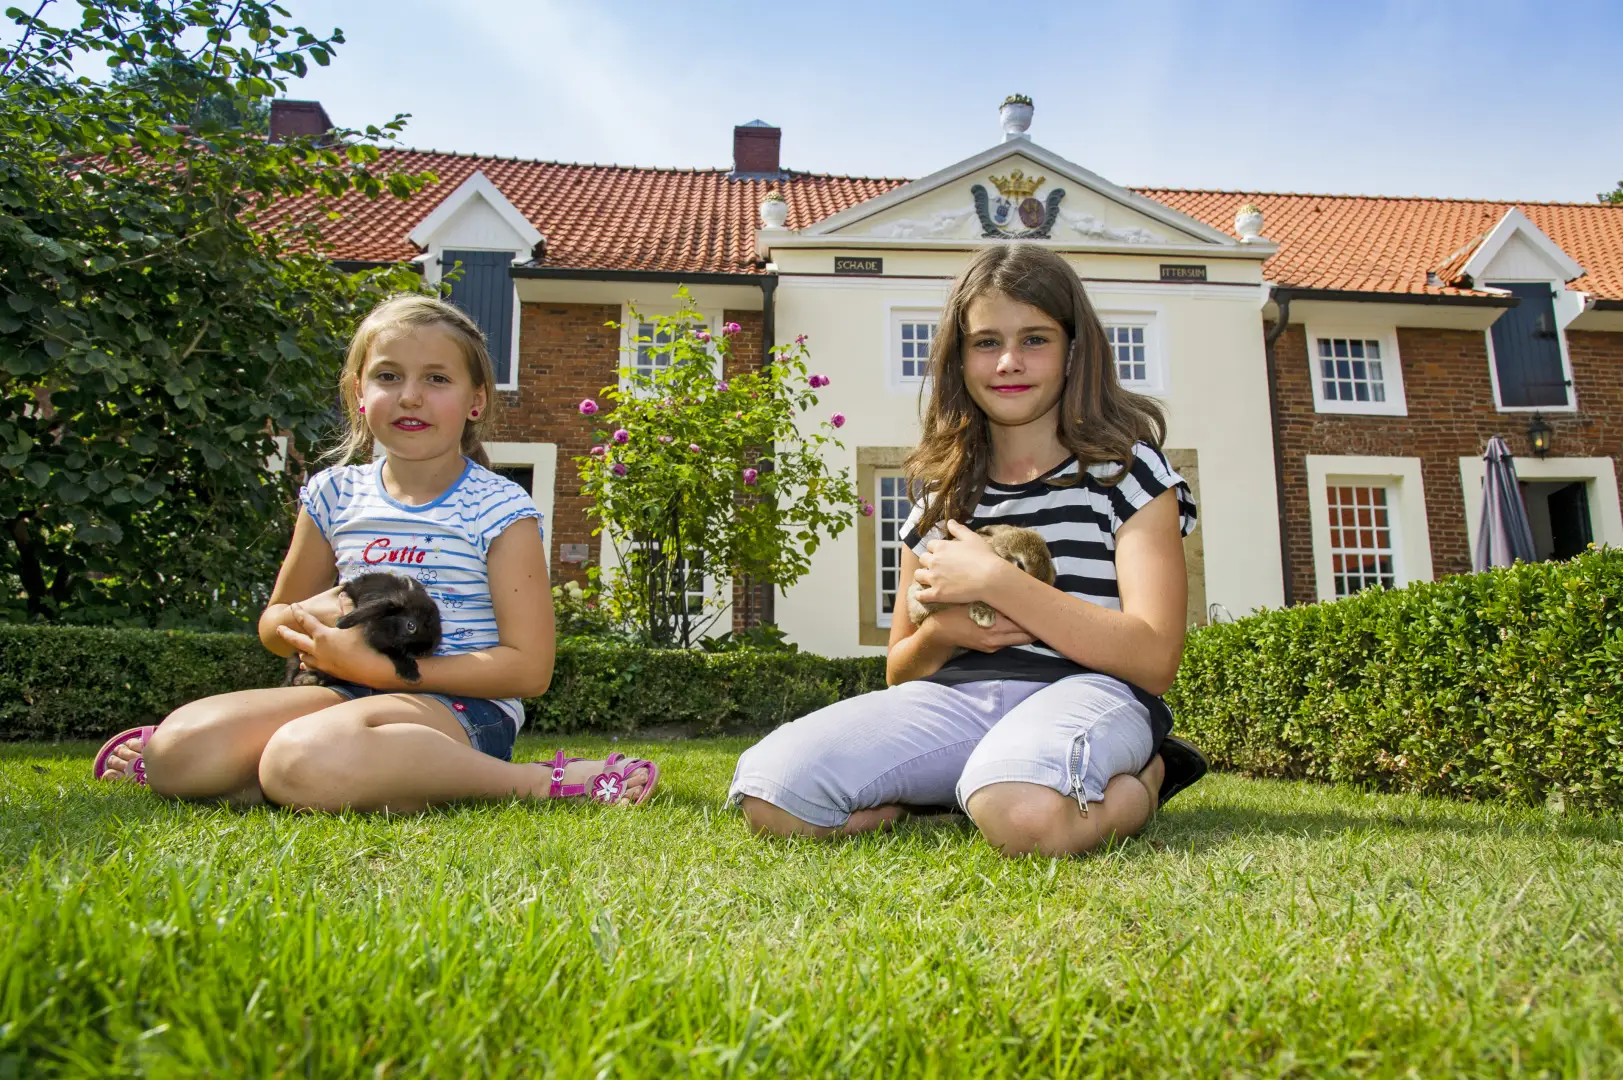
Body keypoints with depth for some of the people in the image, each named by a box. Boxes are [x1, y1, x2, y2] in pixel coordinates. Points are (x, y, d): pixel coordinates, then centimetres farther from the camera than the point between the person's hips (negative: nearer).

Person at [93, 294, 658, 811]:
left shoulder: (499, 509, -5)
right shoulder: (333, 495, 11)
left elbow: (529, 667, -11)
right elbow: (273, 625, 22)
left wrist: (376, 666, -15)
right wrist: (315, 615, -6)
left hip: (461, 706, -4)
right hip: (352, 694, 4)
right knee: (180, 746, -22)